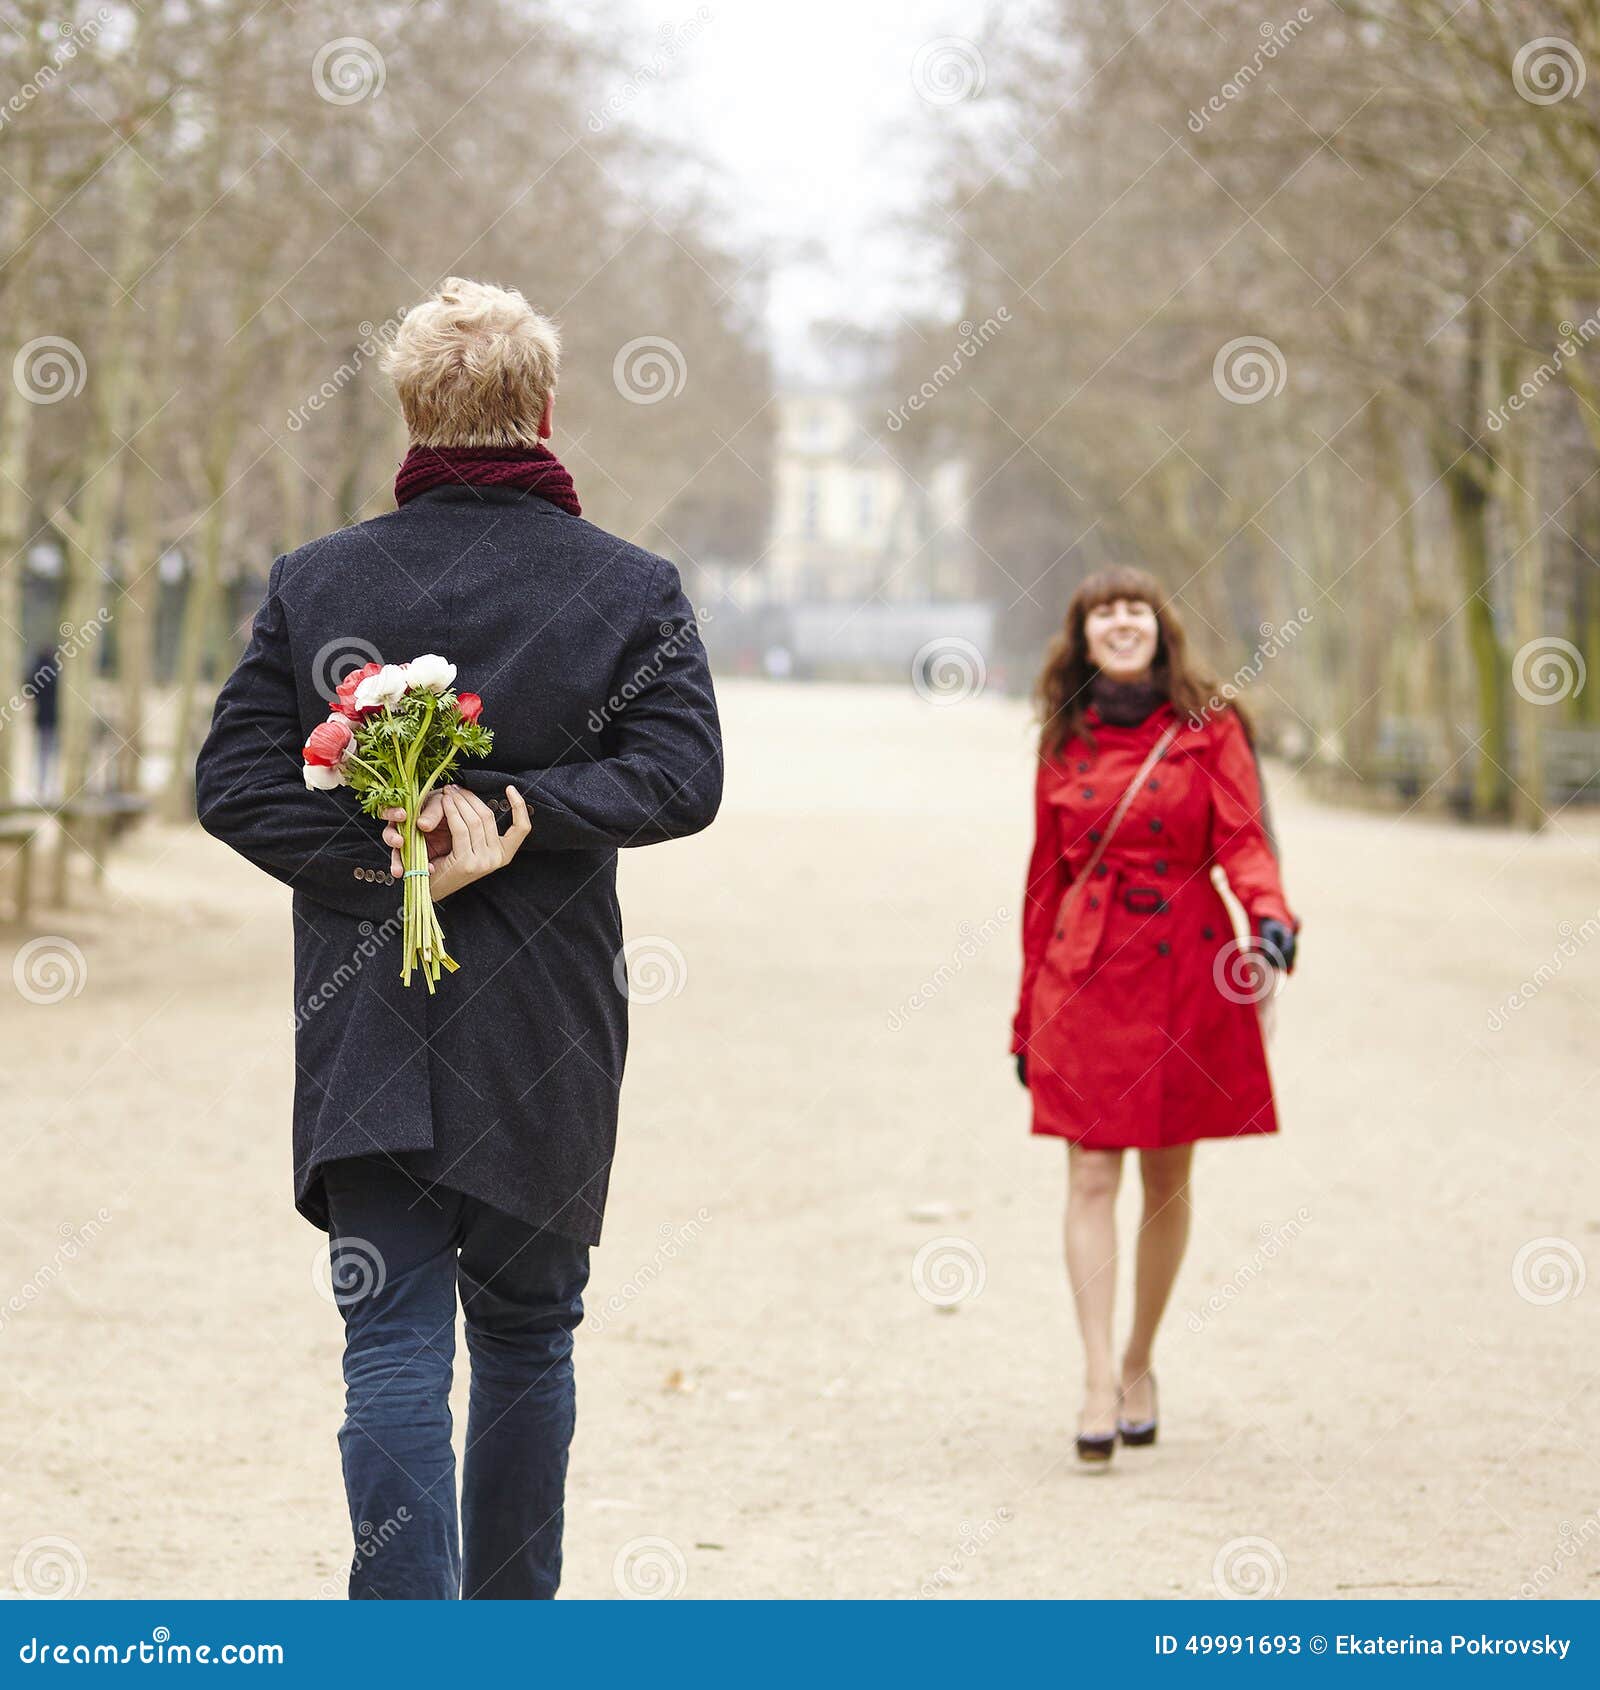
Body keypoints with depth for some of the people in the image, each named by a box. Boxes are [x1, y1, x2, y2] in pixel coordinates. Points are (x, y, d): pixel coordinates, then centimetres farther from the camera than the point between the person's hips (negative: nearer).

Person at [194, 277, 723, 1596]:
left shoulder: (315, 582, 3)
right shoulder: (635, 588, -1)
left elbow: (234, 781, -3)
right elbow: (681, 774, -12)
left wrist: (379, 867, -9)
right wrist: (521, 813, -13)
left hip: (365, 1035, 0)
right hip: (546, 1041, 0)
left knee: (393, 1345, 0)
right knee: (528, 1338, 15)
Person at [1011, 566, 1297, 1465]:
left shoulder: (1210, 730, 4)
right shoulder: (1066, 746, 8)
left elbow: (1242, 839, -6)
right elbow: (1047, 878, 13)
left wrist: (1271, 918, -28)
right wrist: (1030, 1015, 14)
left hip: (1186, 975, 0)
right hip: (1086, 976, 0)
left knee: (1168, 1179, 8)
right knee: (1092, 1172, -9)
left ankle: (1141, 1361, 25)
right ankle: (1100, 1380, -11)